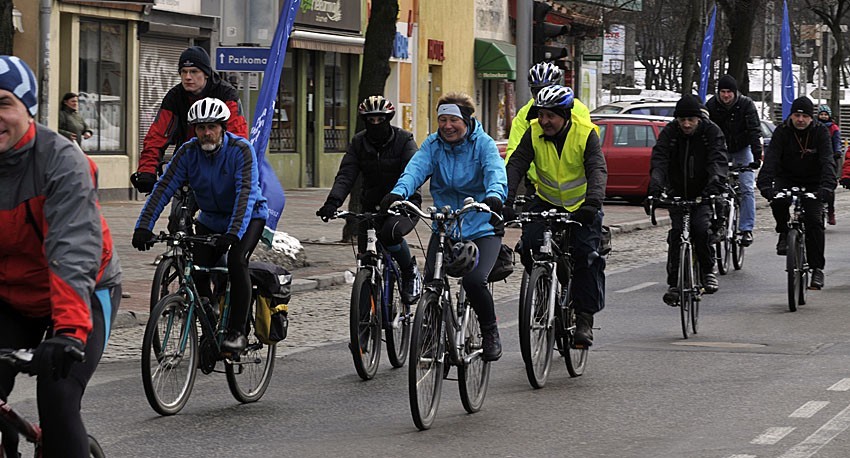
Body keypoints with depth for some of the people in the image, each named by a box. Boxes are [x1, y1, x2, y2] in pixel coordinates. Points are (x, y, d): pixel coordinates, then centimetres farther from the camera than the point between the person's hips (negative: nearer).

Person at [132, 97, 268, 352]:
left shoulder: (241, 150, -24)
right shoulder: (189, 152, -13)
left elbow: (246, 193, -35)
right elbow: (163, 188, -19)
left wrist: (234, 233, -48)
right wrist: (144, 226, -31)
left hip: (247, 216, -4)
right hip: (211, 219, 4)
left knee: (237, 261, -28)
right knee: (197, 271, -13)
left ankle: (237, 332, -19)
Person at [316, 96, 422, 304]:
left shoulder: (404, 140, -8)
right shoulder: (359, 143, 3)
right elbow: (346, 175, -8)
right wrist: (333, 202, -26)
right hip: (372, 207, 4)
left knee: (390, 232, -34)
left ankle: (410, 272, -6)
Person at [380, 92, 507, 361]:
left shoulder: (483, 143, -7)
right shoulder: (433, 144, 1)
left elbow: (496, 172, -25)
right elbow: (415, 169, -16)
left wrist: (495, 196, -48)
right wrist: (398, 193, -38)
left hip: (482, 228, -3)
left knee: (474, 280, -23)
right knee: (431, 281, -16)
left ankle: (490, 332, 4)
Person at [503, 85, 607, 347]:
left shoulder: (585, 133, -19)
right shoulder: (534, 133, -13)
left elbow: (597, 170, -29)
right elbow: (516, 166, -20)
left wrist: (592, 203, -47)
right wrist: (506, 202, -36)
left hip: (581, 206, -2)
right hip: (546, 201, 2)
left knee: (586, 256, -14)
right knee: (530, 242, -20)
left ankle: (585, 318, -4)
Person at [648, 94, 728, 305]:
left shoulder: (711, 132, -12)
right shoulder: (669, 133, -8)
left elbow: (718, 160, -25)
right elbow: (659, 159, -20)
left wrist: (716, 183, -45)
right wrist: (655, 186, -39)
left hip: (703, 193, -2)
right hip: (677, 192, 2)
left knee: (701, 228, -23)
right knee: (676, 232, -12)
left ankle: (708, 270, -1)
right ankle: (674, 283, -6)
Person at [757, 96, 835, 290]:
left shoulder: (821, 132, -14)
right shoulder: (782, 131, -13)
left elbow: (827, 161, -25)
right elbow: (771, 158, -24)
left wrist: (827, 186, -42)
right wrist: (765, 185, -41)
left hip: (812, 183, 0)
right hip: (786, 178, 0)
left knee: (814, 221, -14)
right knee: (778, 201, -31)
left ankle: (817, 268, -6)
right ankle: (784, 233, -2)